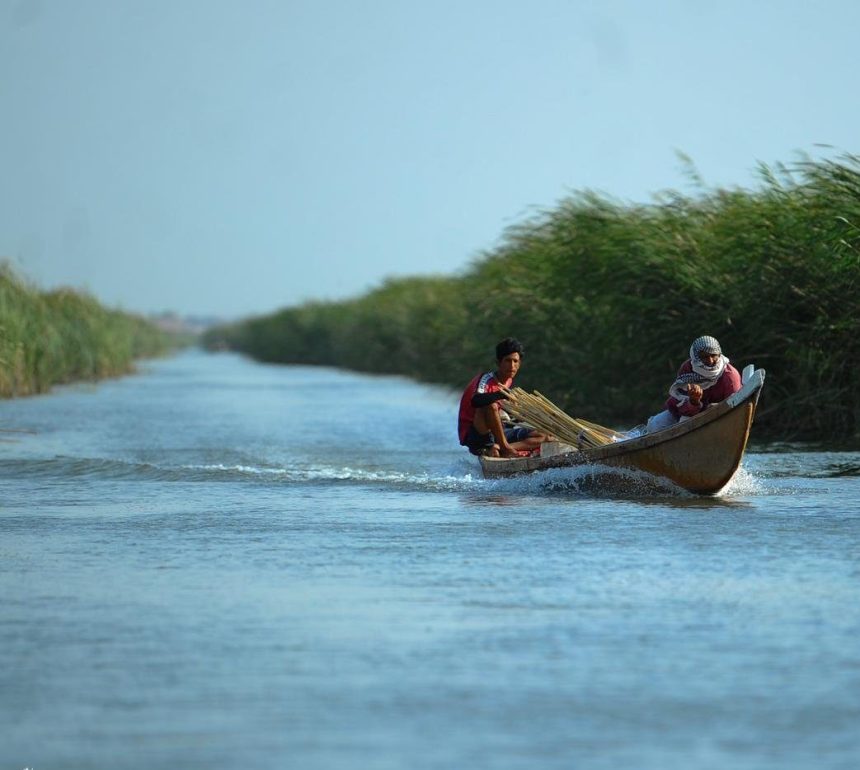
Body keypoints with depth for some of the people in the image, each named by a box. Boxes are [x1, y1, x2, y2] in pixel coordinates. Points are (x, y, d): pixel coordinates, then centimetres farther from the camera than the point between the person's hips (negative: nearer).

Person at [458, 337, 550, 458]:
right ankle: (504, 447, -25)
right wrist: (502, 395, -48)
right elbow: (475, 401, -41)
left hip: (496, 432, 8)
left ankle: (497, 449, -21)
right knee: (490, 405, -37)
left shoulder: (508, 381, 8)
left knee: (543, 437, -4)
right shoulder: (486, 380, -18)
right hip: (473, 435, -8)